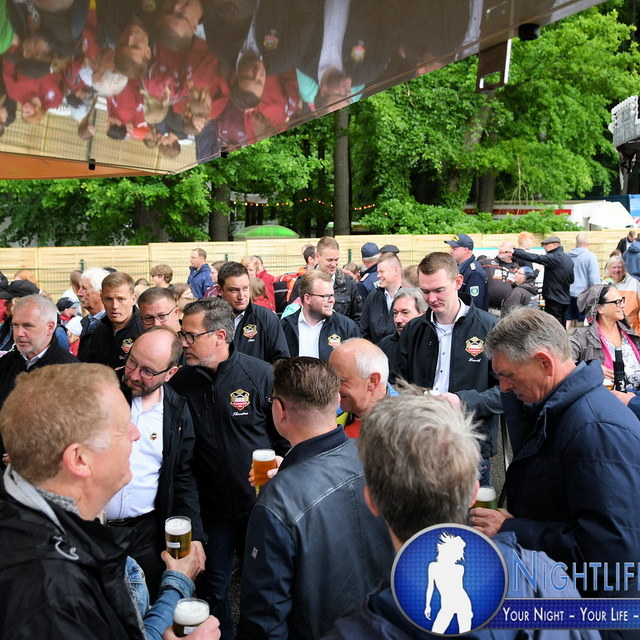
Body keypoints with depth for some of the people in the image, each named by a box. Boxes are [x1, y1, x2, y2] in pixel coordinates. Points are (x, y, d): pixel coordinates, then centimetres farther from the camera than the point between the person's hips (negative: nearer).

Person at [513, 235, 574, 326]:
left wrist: (514, 252, -27)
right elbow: (571, 279, 18)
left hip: (554, 300, -9)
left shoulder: (555, 257, -15)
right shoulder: (569, 259, 12)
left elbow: (536, 258, -25)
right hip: (565, 300, 9)